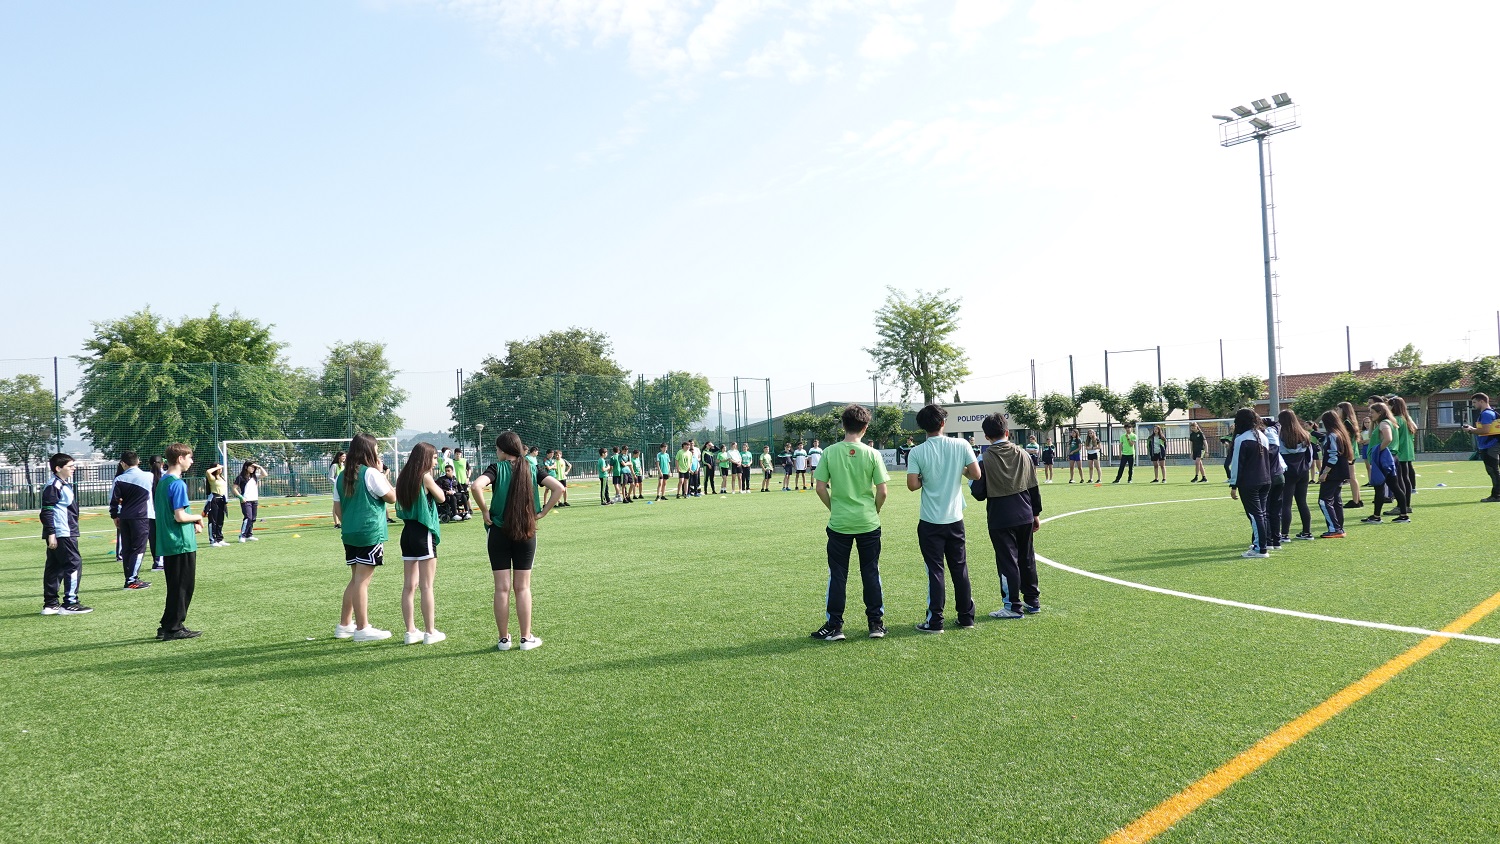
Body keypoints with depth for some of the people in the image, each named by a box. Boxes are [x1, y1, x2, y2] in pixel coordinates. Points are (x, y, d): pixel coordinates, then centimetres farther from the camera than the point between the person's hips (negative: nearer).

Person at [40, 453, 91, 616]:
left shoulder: (66, 485, 18)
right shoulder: (53, 486, -12)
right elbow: (46, 511, -17)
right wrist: (51, 534, -21)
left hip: (67, 533, 10)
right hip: (60, 535, -10)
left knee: (54, 568, 12)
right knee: (74, 565, -9)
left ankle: (50, 604, 17)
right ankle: (69, 603, -7)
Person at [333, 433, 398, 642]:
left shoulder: (342, 476, 11)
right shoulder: (371, 474, -12)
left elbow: (338, 507, 14)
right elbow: (392, 497, -7)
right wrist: (383, 474, 0)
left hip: (350, 534, 8)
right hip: (370, 533, -8)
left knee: (355, 579, 18)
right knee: (362, 580, -6)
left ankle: (344, 625, 24)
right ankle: (362, 629, -1)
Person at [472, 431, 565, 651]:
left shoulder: (497, 468, -7)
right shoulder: (532, 469, 1)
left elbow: (476, 486, -25)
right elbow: (558, 488, -9)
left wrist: (484, 511, -11)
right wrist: (542, 513, -2)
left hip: (499, 532, -2)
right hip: (526, 534, 2)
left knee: (502, 588, 5)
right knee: (523, 588, 9)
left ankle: (504, 638, 12)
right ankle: (526, 638, 12)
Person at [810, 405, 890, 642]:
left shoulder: (830, 453, -5)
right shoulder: (872, 454, -6)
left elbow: (819, 487, -4)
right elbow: (882, 491, -5)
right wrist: (874, 512, 12)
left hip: (839, 524, 0)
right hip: (868, 523, 0)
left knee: (837, 575, 7)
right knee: (871, 573, 12)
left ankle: (834, 626, 11)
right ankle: (876, 623, 17)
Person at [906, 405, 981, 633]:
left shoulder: (917, 453, -9)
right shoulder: (960, 445, -4)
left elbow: (912, 485, -14)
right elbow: (976, 474, -3)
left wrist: (925, 479, 6)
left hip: (930, 522, -2)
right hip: (955, 519, 2)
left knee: (935, 571, 3)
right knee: (960, 569, 13)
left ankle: (935, 621, 6)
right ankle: (966, 617, 20)